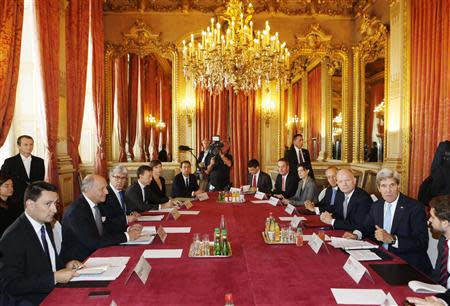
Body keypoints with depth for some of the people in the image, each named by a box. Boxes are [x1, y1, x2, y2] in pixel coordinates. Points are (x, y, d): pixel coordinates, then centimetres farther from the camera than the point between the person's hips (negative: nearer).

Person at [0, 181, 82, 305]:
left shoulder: (45, 225, 6)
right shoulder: (13, 237, -19)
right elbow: (10, 284, -18)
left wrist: (64, 266, -1)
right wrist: (54, 278, -22)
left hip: (54, 289, 7)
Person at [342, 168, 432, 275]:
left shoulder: (415, 207, -11)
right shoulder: (376, 206, 7)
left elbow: (422, 243, -17)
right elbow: (367, 227, 20)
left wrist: (392, 239, -28)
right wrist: (356, 234, -2)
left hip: (409, 265, -6)